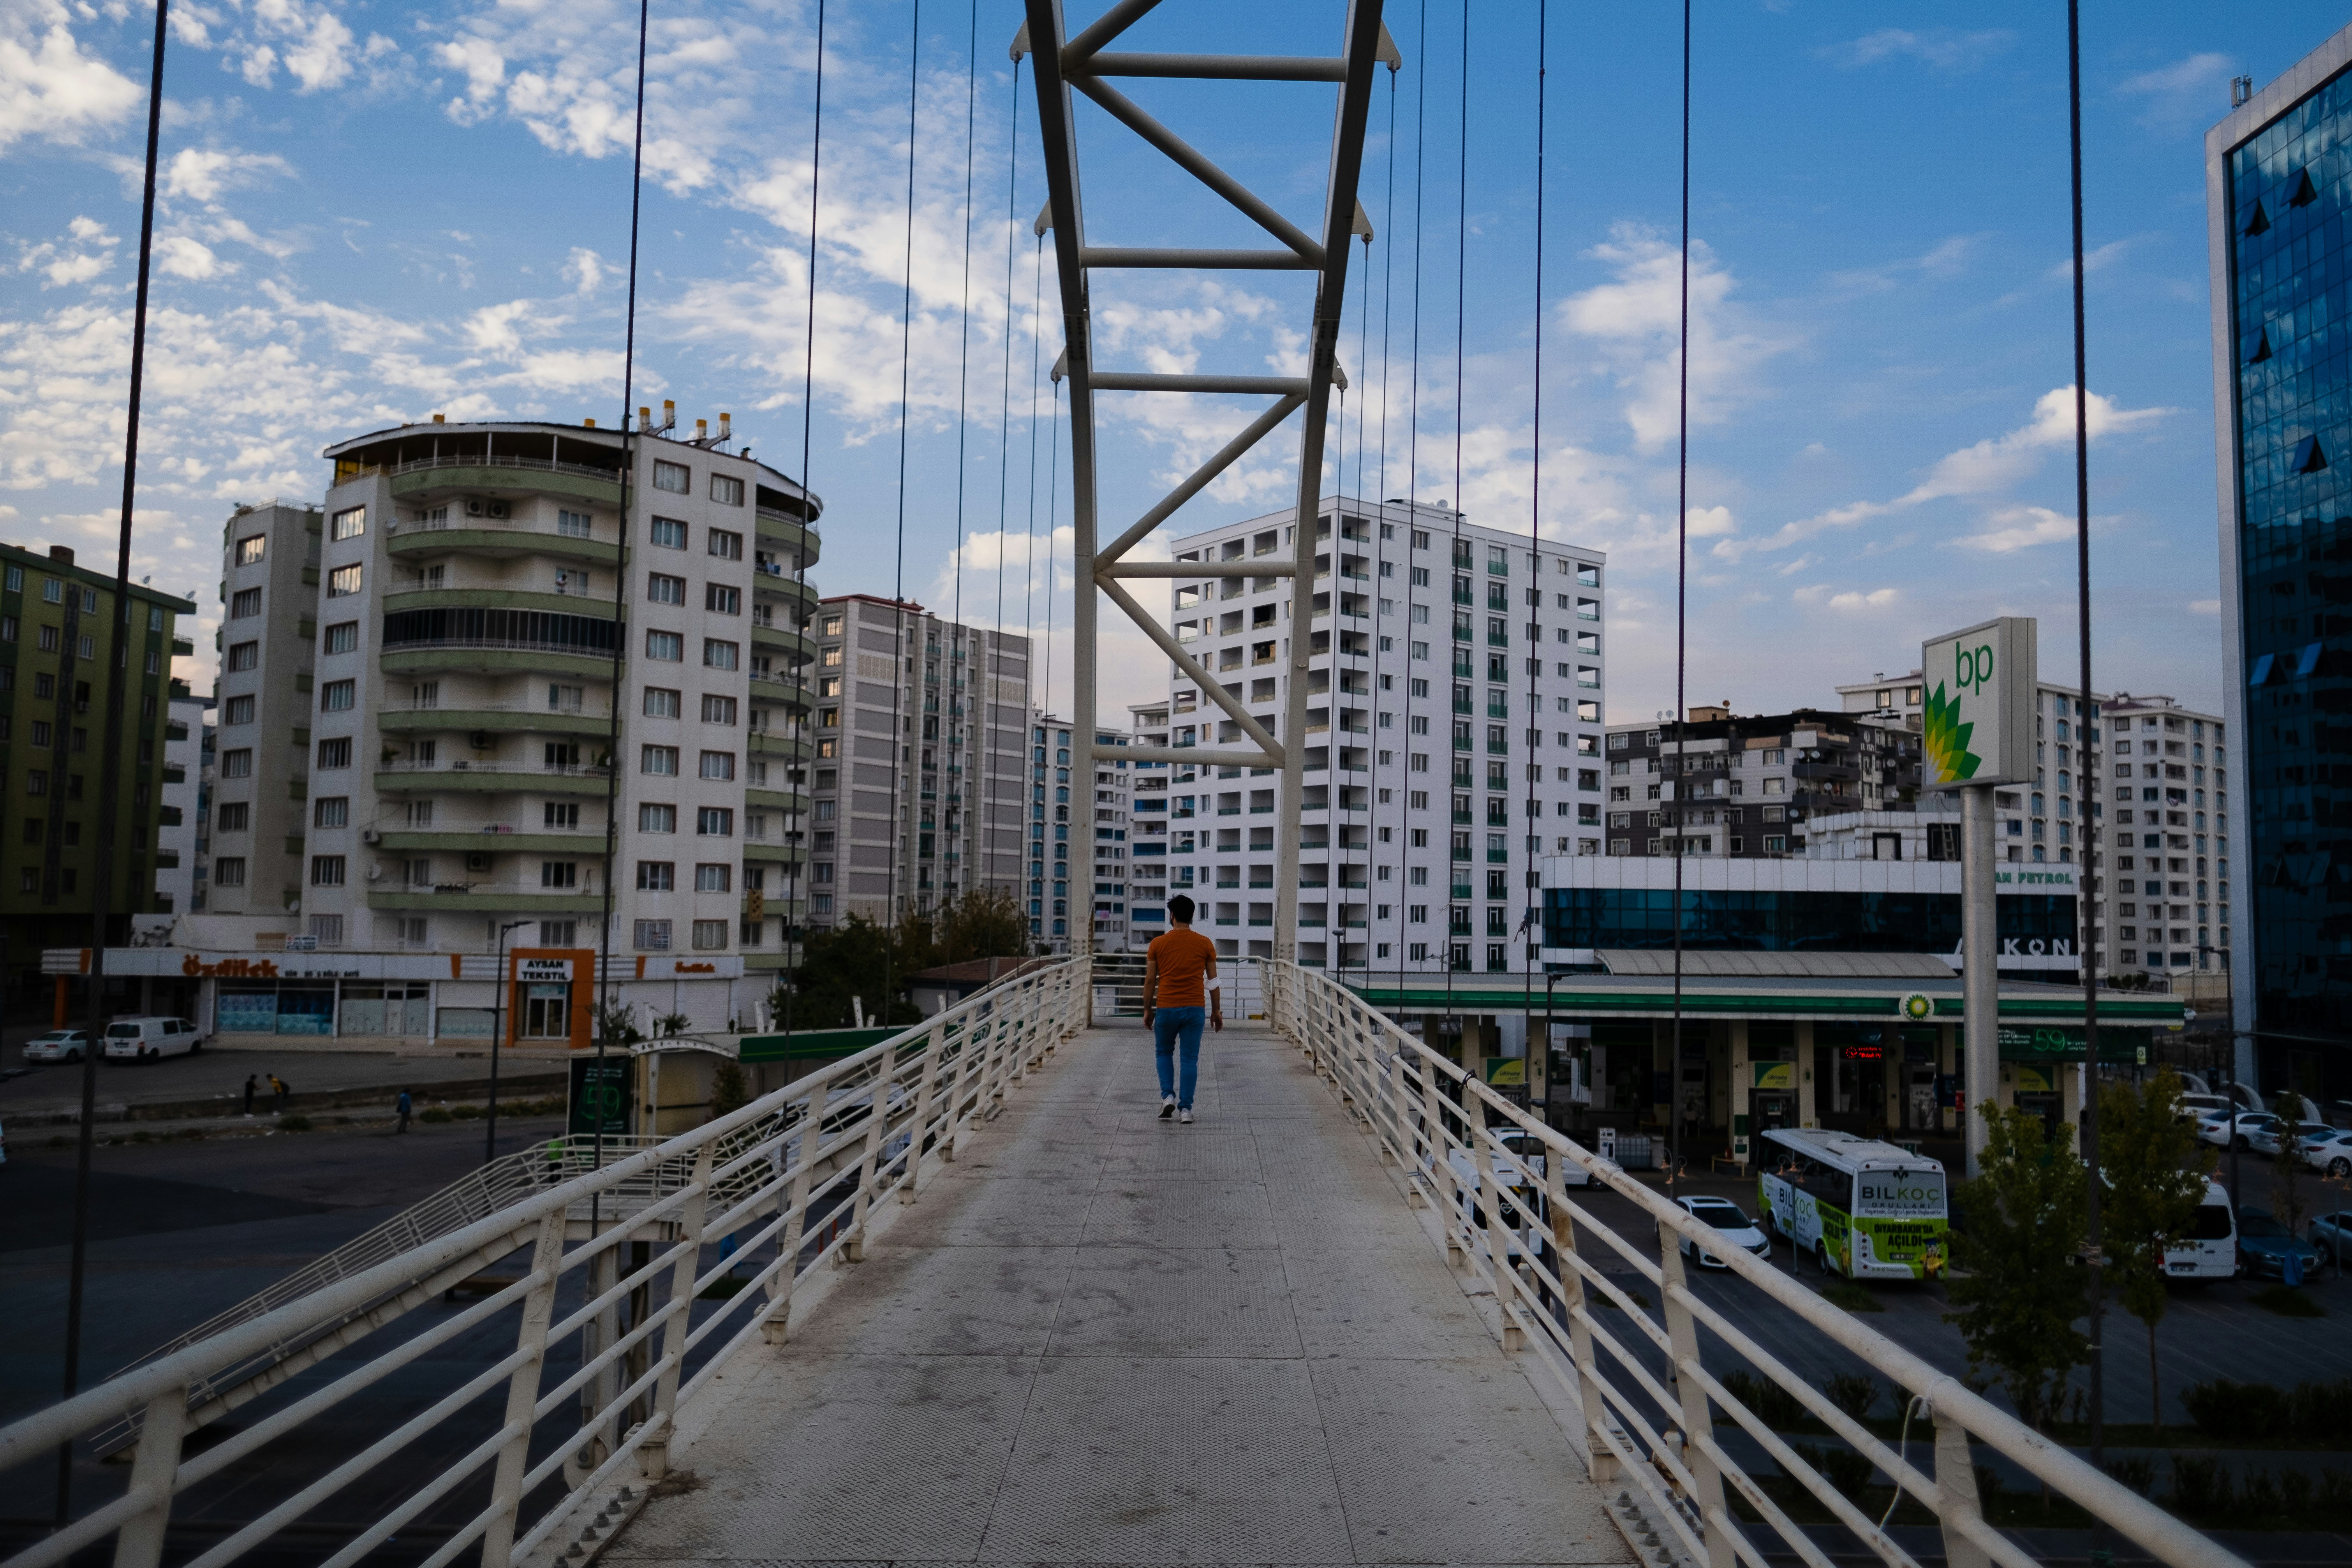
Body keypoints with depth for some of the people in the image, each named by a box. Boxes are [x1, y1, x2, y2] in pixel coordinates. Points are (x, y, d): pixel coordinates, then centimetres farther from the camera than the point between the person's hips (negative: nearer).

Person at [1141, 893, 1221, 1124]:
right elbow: (1213, 981, 3)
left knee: (1164, 1053, 19)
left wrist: (1147, 1010, 9)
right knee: (1190, 1059, 6)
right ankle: (1185, 1109, 4)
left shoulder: (1158, 943, -3)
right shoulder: (1205, 944, 0)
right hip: (1195, 1009, 1)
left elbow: (1150, 980, 0)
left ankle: (1168, 1096, 4)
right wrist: (1216, 1011, 11)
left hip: (1166, 1009, -1)